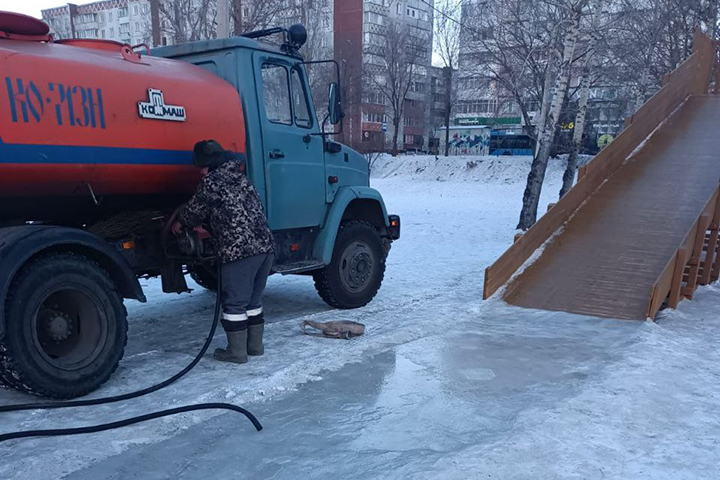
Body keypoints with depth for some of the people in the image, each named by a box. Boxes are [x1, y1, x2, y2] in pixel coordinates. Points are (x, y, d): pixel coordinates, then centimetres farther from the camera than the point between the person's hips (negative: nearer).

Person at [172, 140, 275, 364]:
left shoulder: (211, 182, -3)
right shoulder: (239, 176, 21)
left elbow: (195, 211, 10)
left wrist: (179, 223, 30)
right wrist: (208, 231, 38)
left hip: (239, 251, -8)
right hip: (266, 246, 8)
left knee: (234, 303, 3)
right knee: (253, 300, 19)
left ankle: (236, 351, 11)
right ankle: (255, 345, 27)